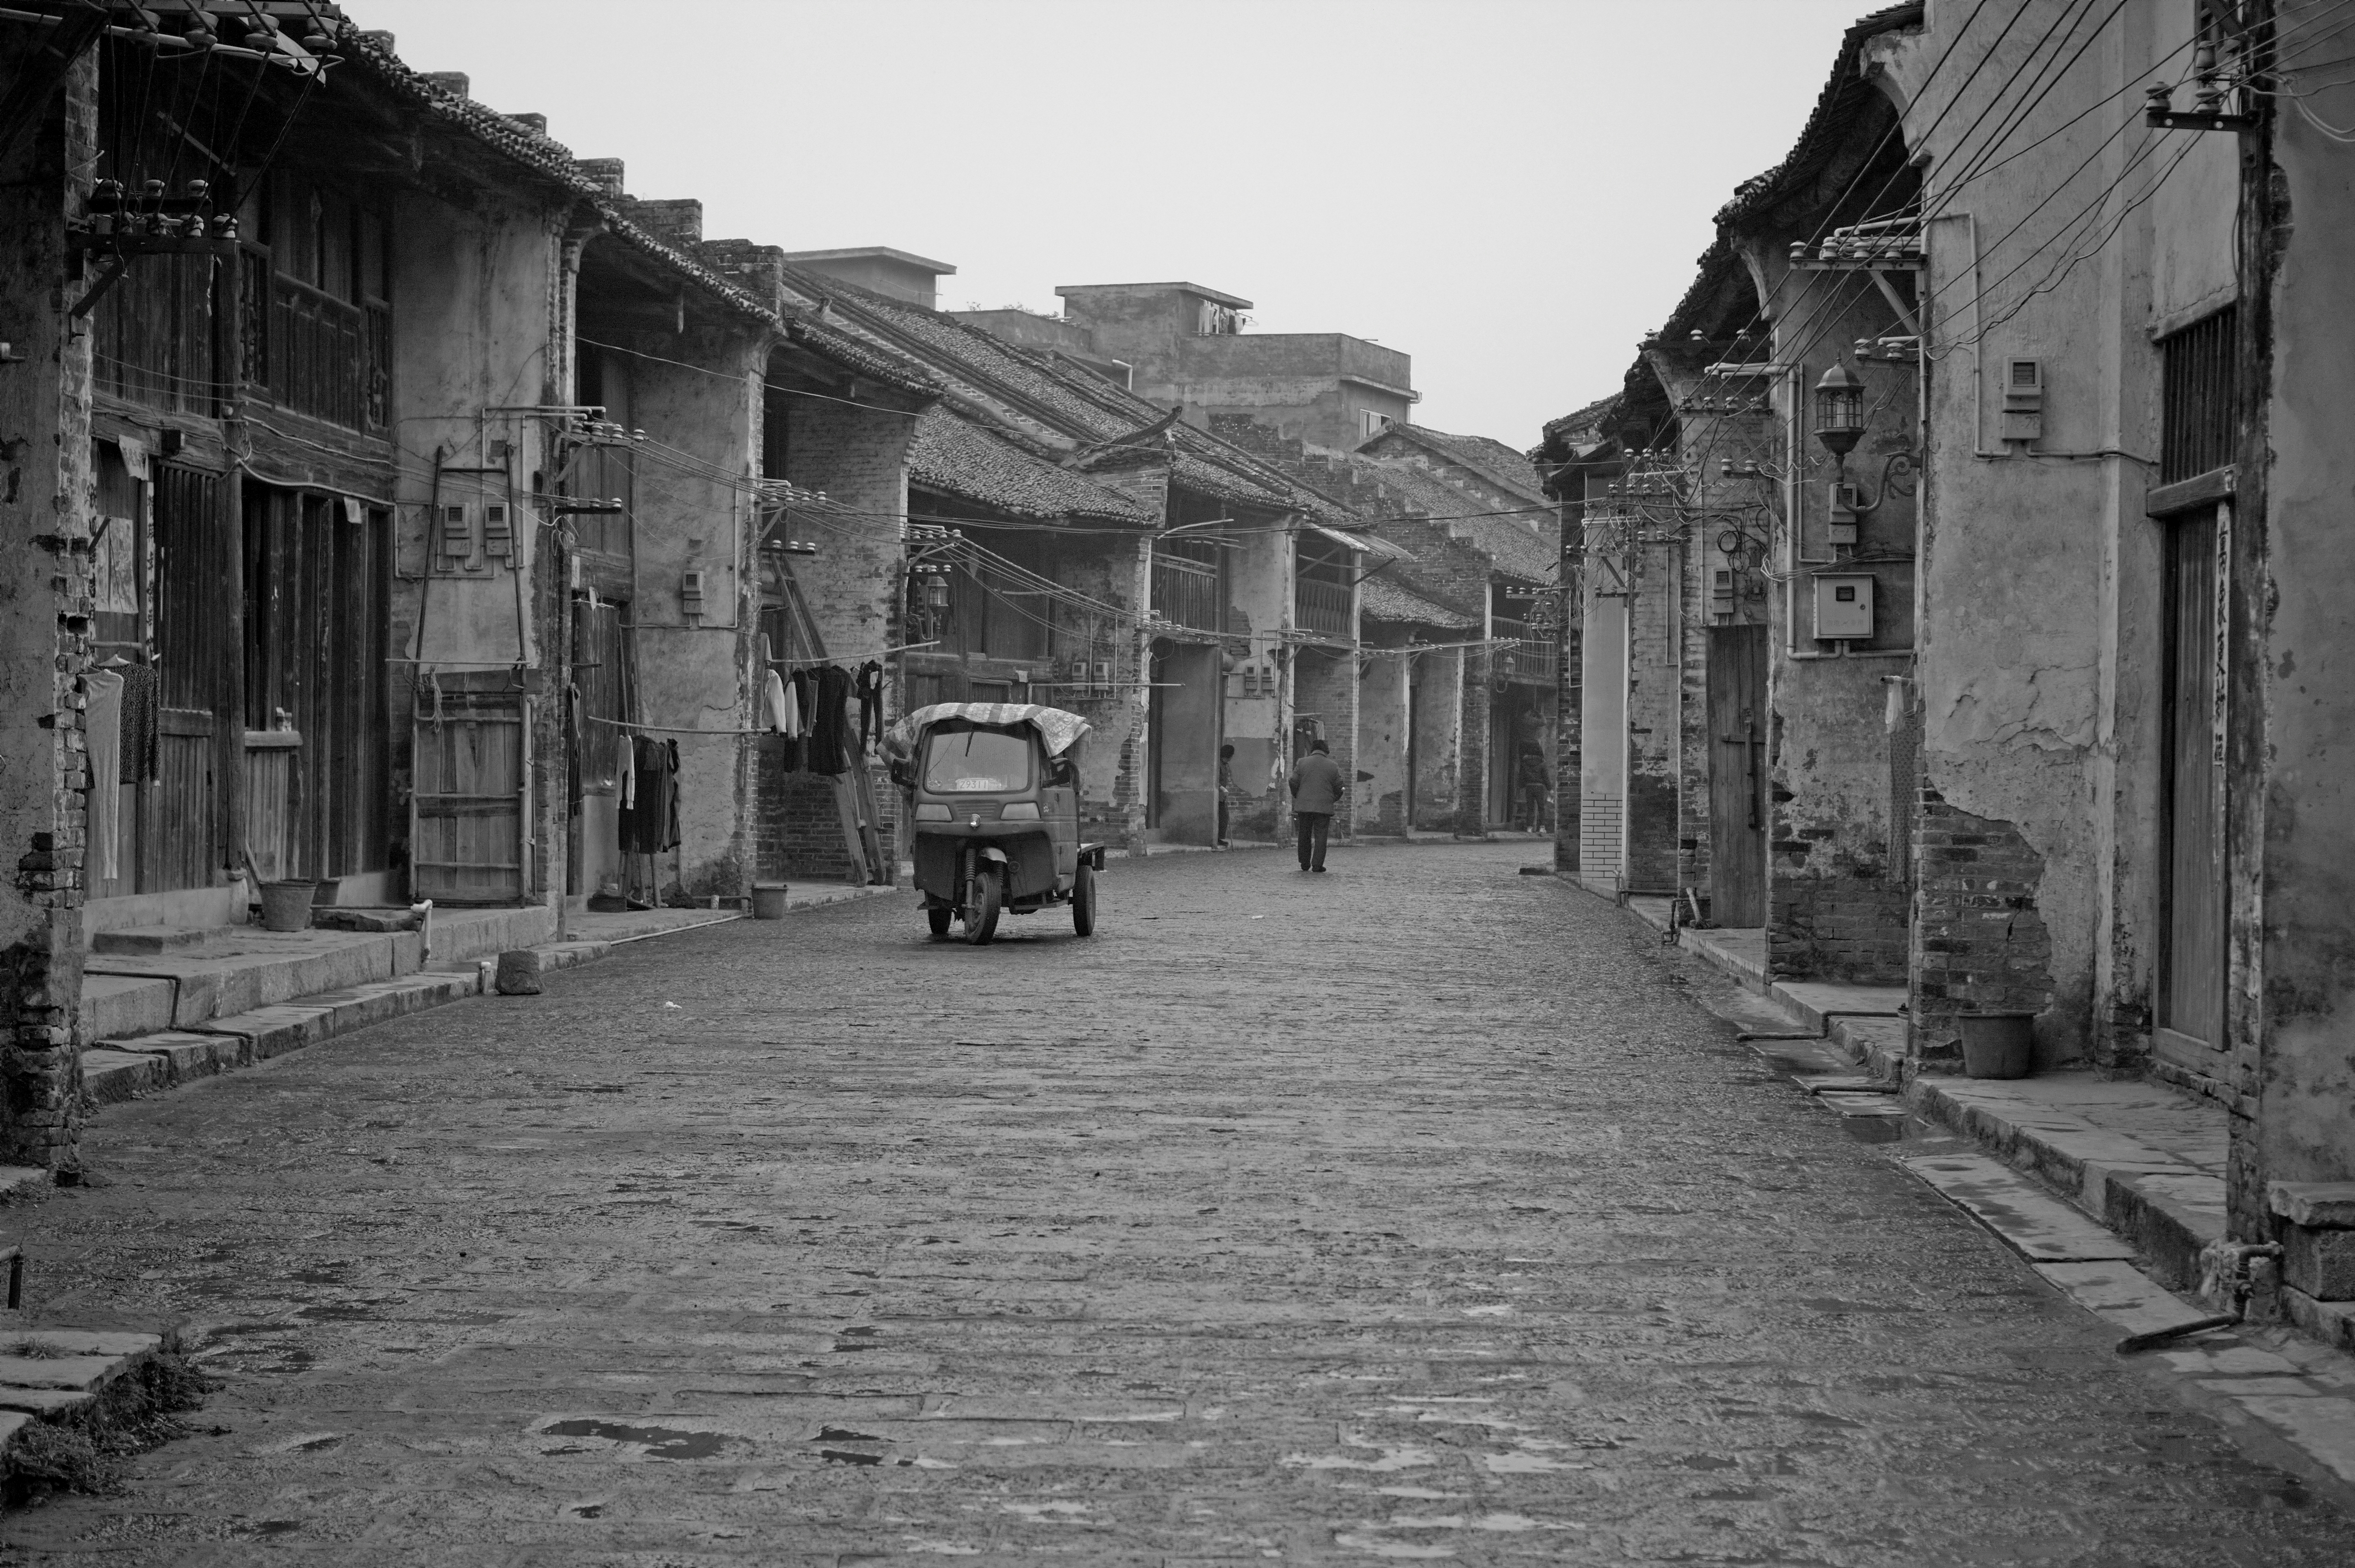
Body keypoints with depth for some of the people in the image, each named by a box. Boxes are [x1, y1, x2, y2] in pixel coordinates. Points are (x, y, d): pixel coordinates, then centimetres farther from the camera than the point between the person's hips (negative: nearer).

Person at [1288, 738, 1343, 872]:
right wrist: (1333, 800, 23)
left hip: (1304, 805, 1)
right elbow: (1338, 788, 5)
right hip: (1324, 807, -1)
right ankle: (1317, 865, -5)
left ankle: (1305, 865, 16)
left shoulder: (1302, 763, 1)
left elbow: (1293, 782, -1)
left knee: (1304, 836, 12)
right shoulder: (1333, 766, 2)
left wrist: (1297, 797, 16)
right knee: (1320, 836, 2)